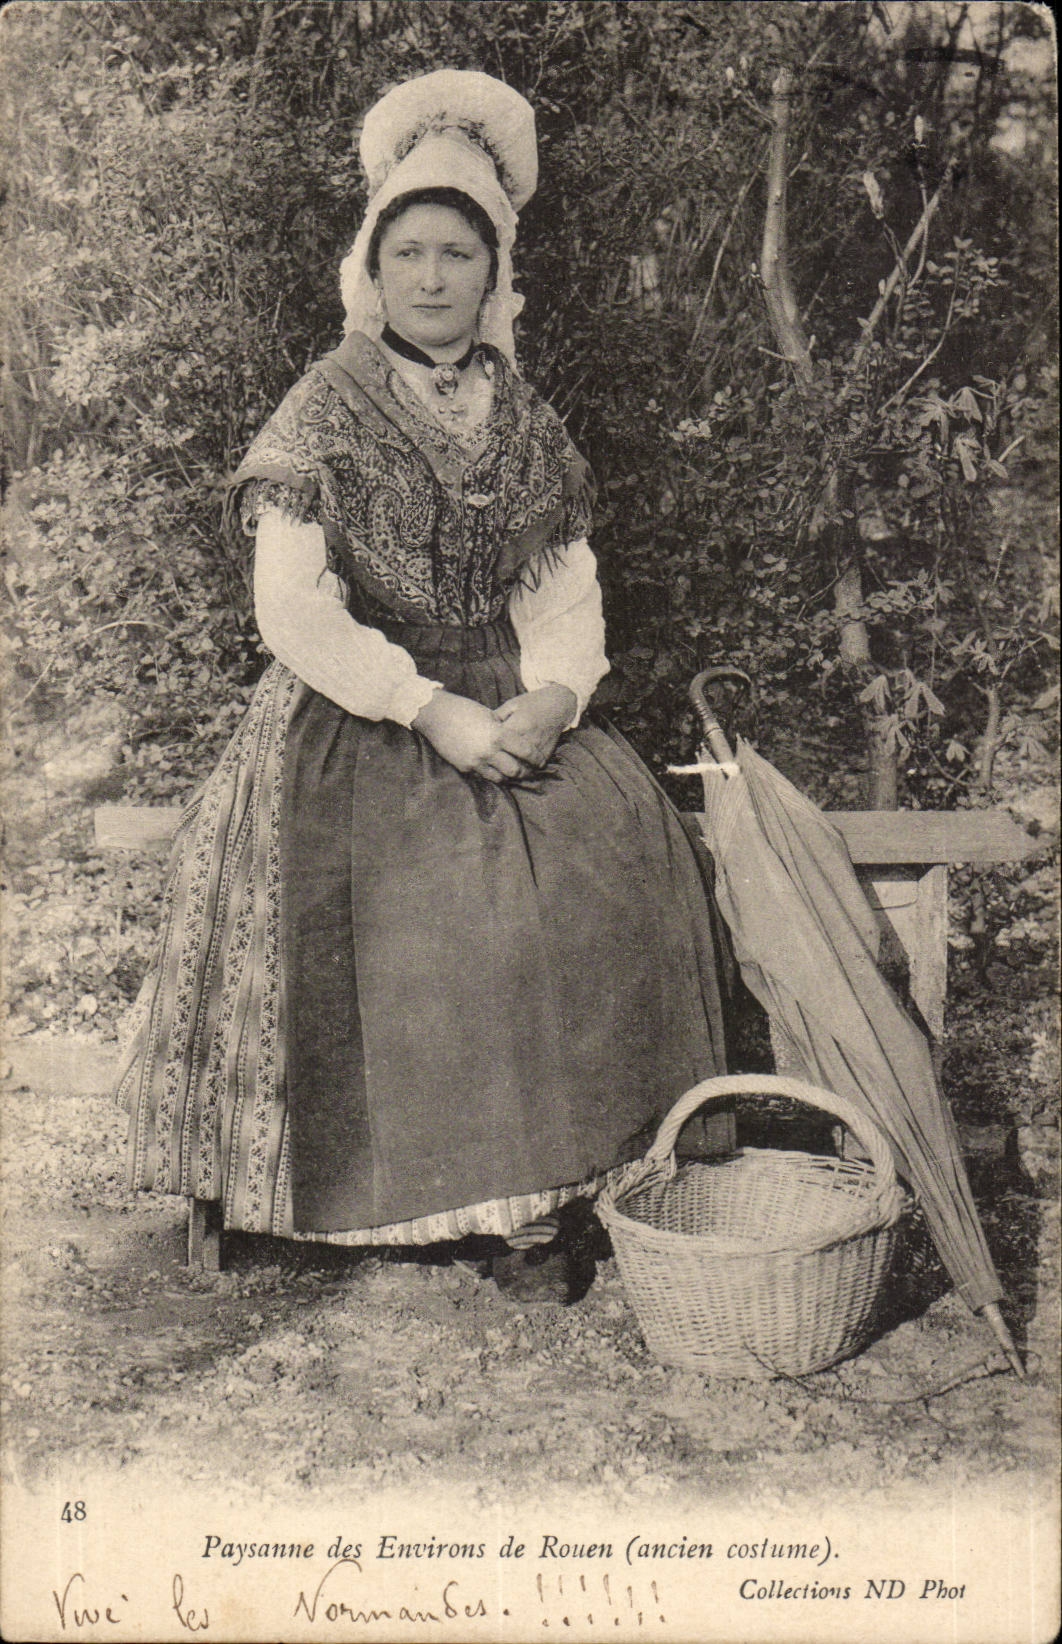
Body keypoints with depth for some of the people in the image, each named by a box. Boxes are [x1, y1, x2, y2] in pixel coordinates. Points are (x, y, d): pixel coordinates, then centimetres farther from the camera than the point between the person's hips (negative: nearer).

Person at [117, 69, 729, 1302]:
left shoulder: (524, 422, 13)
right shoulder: (325, 413, 1)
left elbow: (567, 588, 8)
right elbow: (293, 611, -8)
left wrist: (552, 692, -13)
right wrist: (428, 708, -19)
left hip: (510, 710, 3)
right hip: (353, 722, -3)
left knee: (621, 852, -21)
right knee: (459, 890, -28)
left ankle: (541, 1187, -13)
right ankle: (487, 1192, -11)